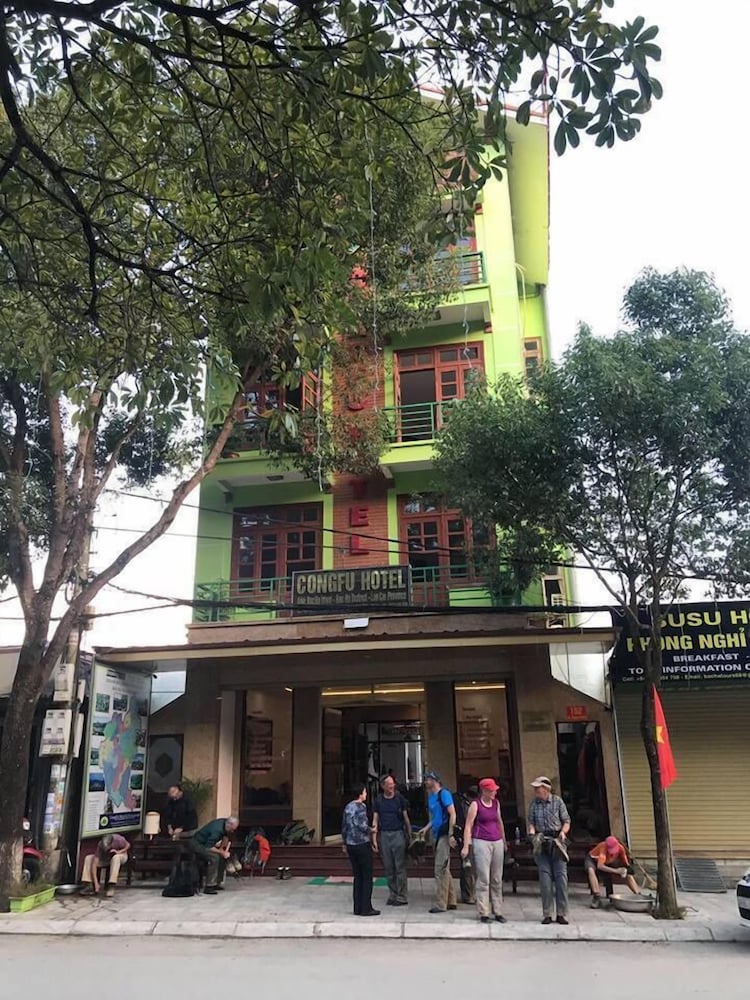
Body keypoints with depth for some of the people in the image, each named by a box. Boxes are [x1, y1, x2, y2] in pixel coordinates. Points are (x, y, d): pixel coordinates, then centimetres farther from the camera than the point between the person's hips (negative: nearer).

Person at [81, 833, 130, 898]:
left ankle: (111, 886, -34)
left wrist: (118, 852, -29)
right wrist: (96, 883, -32)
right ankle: (89, 885, -16)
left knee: (116, 858, -39)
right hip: (107, 858, 3)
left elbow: (128, 846, -11)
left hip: (120, 856, -3)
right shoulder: (100, 845, -29)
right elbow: (94, 864, -29)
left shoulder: (119, 840, -34)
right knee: (89, 858, -17)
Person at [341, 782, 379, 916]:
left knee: (357, 877, 13)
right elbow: (362, 826, -22)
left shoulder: (348, 807, 10)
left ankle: (358, 908, 15)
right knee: (367, 877, 2)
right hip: (362, 844, -7)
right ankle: (366, 908, 4)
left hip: (351, 845, 7)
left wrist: (345, 844, 22)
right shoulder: (361, 807, -13)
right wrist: (371, 830, -3)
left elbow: (343, 827, 14)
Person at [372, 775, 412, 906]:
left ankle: (402, 897, 4)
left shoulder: (400, 798, 1)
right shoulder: (378, 801, 6)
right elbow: (375, 820, 7)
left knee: (400, 867, -3)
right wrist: (374, 839, 0)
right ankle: (392, 895, 19)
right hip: (384, 835, 2)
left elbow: (406, 818, 5)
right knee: (388, 868, 7)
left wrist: (410, 836, 0)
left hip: (398, 834, -2)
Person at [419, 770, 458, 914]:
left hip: (444, 835, -9)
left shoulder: (444, 794, -12)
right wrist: (427, 827, 7)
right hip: (436, 835, 9)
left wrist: (450, 835, -19)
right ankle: (451, 902, 22)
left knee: (440, 870, -6)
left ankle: (440, 904, -1)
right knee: (445, 870, 14)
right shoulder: (430, 796, 14)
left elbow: (452, 814, -15)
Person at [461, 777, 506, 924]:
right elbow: (468, 826, -8)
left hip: (497, 842, 5)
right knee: (483, 879, -6)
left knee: (497, 880, 8)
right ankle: (483, 913, 2)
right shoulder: (475, 804, -6)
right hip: (481, 842, -5)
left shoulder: (496, 803, 9)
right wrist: (466, 846, -13)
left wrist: (504, 841, 24)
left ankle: (497, 912, 17)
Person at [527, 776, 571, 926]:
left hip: (557, 841, -1)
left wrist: (563, 832, -15)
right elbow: (531, 822, 7)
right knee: (545, 877, 0)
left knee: (561, 876, -3)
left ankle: (562, 913, 4)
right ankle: (547, 914, 7)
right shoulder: (534, 803, 6)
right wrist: (532, 833, -12)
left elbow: (566, 821, 3)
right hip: (541, 843, 1)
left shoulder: (557, 801, -1)